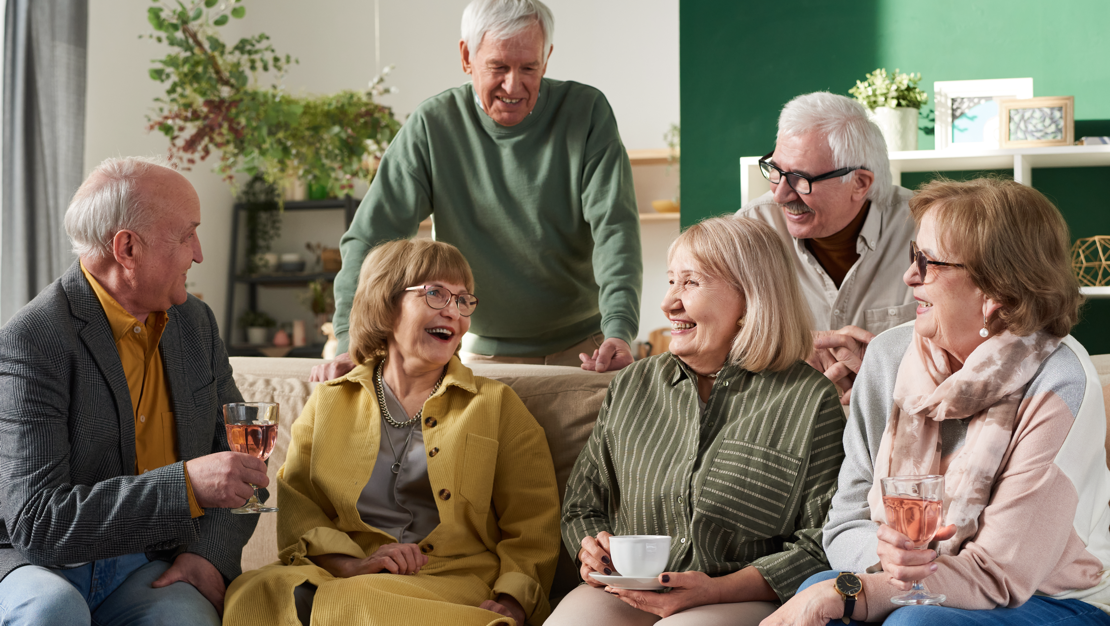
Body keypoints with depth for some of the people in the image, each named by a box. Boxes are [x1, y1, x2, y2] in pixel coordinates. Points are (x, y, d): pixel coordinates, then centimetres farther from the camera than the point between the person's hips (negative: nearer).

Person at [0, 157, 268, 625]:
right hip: (40, 568, -3)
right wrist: (186, 485, -28)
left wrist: (211, 552, -3)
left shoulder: (195, 322, 8)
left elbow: (237, 456, 16)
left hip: (149, 569, 3)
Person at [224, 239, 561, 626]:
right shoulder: (328, 403, 20)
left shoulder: (497, 406, 17)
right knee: (258, 593, -32)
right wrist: (352, 564, -11)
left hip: (453, 585, -1)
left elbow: (534, 529, 10)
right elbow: (295, 509, 9)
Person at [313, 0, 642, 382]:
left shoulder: (586, 113, -5)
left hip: (582, 348, -1)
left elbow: (614, 226, -12)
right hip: (484, 350, 1)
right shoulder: (432, 125, -5)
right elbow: (372, 236, -7)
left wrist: (619, 330, -28)